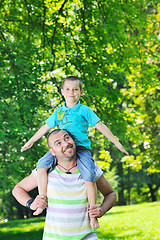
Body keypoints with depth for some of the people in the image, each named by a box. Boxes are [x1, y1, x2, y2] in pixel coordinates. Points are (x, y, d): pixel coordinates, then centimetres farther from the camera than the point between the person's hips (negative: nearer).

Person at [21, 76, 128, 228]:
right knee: (42, 164, -17)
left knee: (88, 176, -24)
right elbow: (46, 127, 26)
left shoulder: (84, 110, 5)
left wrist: (116, 142, 3)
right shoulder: (59, 112, 17)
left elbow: (100, 126, 5)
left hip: (81, 148, -4)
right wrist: (31, 141, 31)